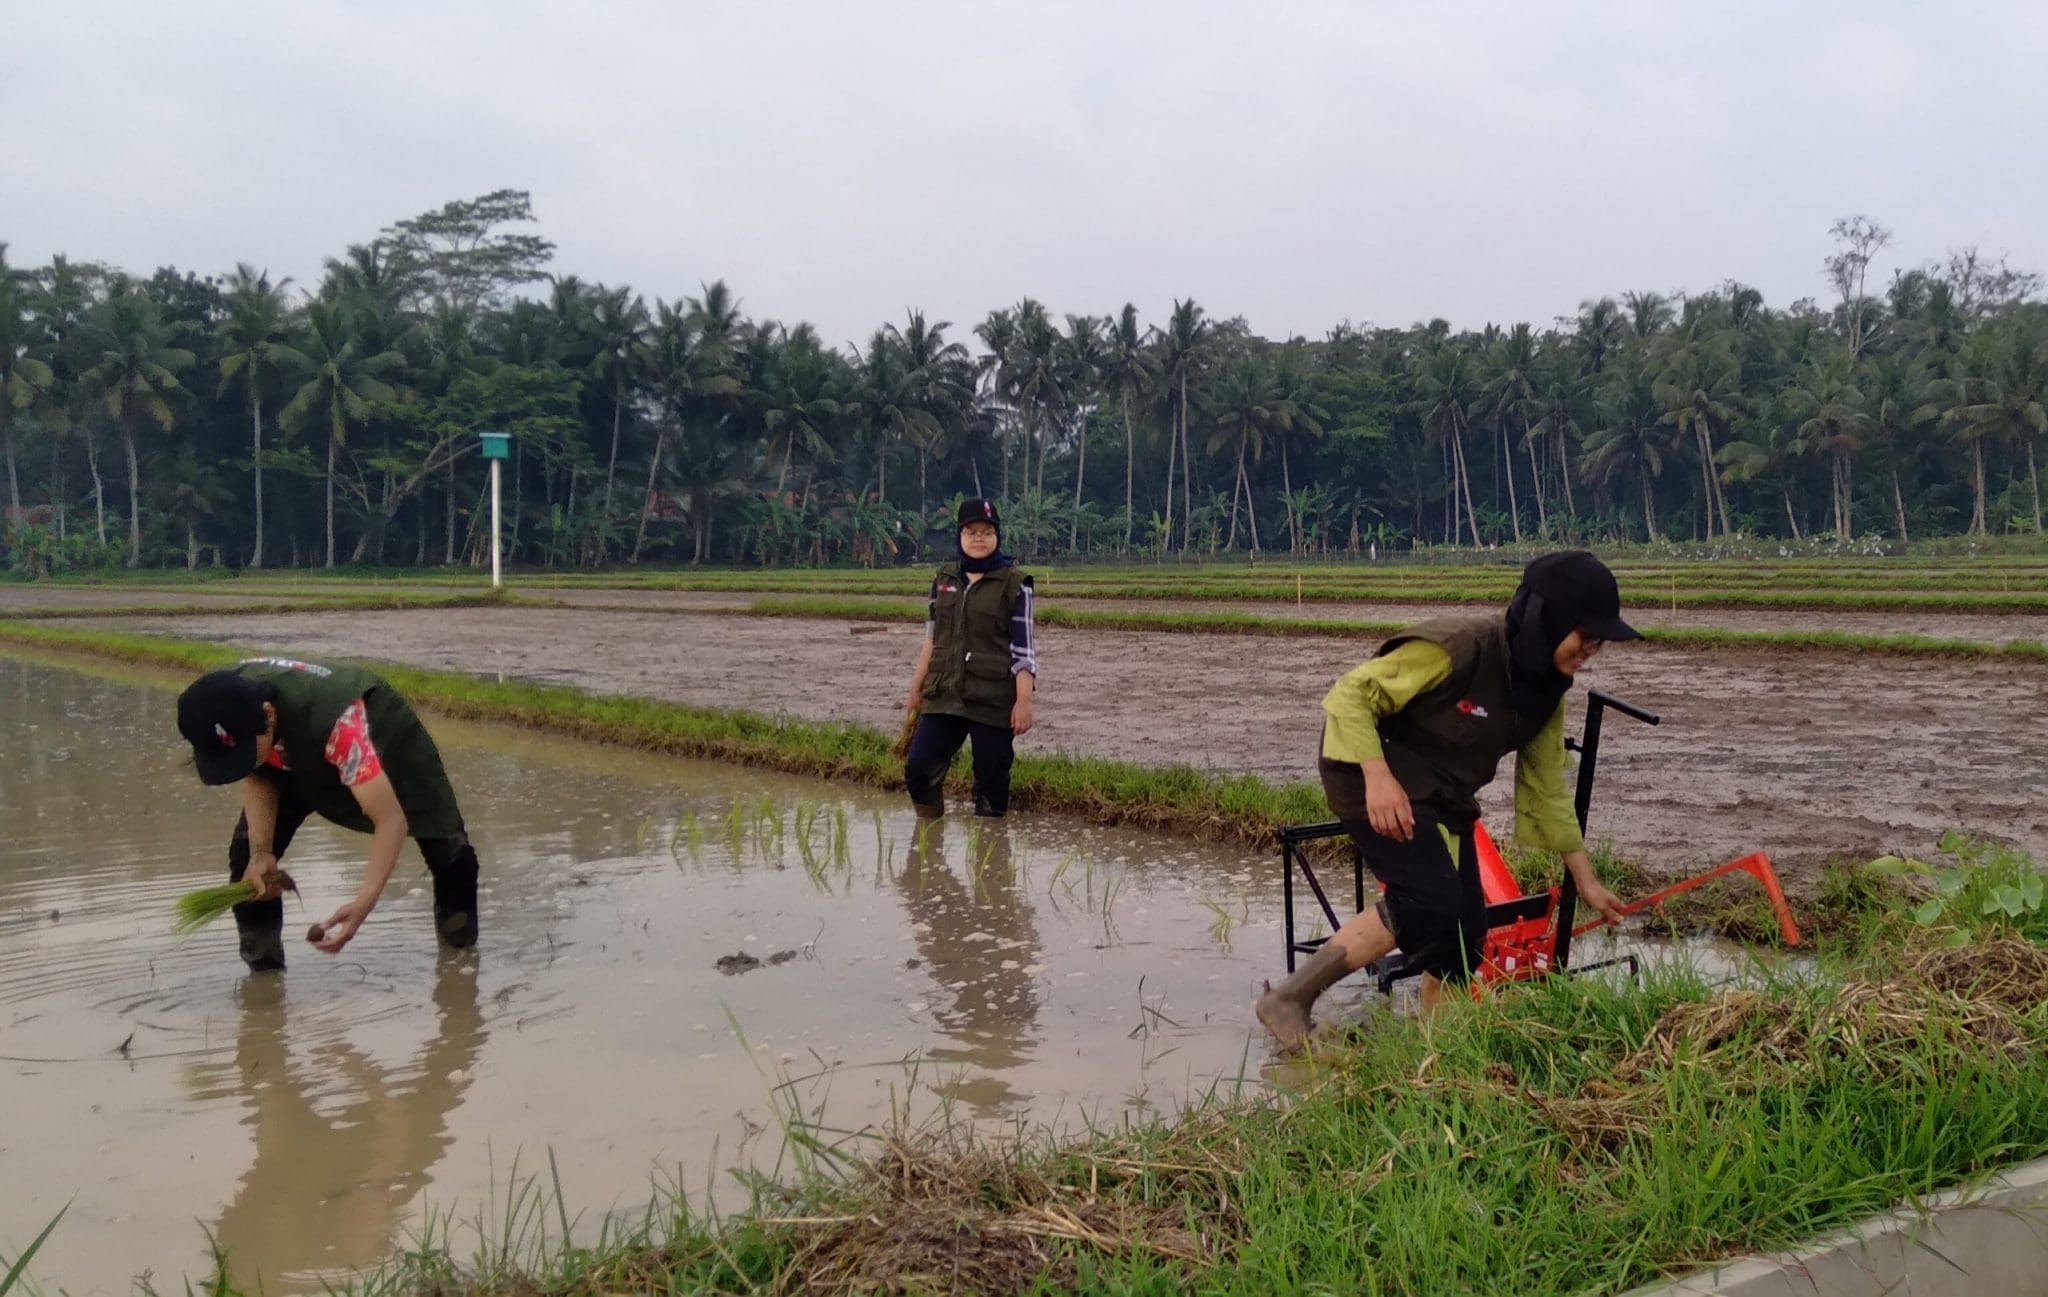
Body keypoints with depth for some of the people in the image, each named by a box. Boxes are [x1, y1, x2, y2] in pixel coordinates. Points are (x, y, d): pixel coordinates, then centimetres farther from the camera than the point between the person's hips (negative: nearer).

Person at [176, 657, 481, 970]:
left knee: (446, 846, -12)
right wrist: (261, 852, -27)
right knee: (246, 851, -13)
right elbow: (258, 776, -13)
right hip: (295, 755, 4)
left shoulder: (337, 722, -49)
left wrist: (363, 904, -59)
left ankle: (460, 942, 16)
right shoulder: (228, 713, -32)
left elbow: (391, 820, -47)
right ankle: (262, 965, 4)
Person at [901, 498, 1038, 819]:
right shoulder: (944, 579, 10)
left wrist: (1024, 701, -12)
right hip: (944, 695, 4)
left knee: (991, 780, 2)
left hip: (993, 700, -4)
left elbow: (1024, 648, -5)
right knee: (918, 768, -4)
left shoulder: (1014, 584, -3)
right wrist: (915, 689, 16)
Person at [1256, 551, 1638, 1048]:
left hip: (1444, 797, 9)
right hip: (1377, 781, -8)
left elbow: (1546, 790, 8)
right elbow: (1350, 694, -25)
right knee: (1431, 901, -24)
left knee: (1465, 931, 3)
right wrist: (1378, 778, -36)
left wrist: (1586, 880, 10)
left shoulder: (1545, 690, -1)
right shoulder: (1459, 648, -27)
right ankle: (1288, 999, -15)